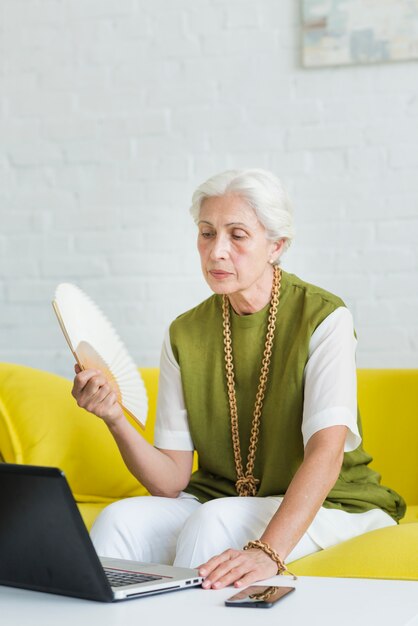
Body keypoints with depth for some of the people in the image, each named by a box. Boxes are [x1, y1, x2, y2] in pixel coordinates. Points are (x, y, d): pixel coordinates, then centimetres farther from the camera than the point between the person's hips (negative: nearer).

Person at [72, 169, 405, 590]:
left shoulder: (324, 319, -12)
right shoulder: (184, 335, 1)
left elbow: (326, 452, -25)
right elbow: (172, 480, -3)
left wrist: (267, 553, -40)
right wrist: (116, 421, -22)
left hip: (327, 505, -3)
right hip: (217, 499, 4)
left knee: (212, 520, -32)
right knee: (119, 520, -24)